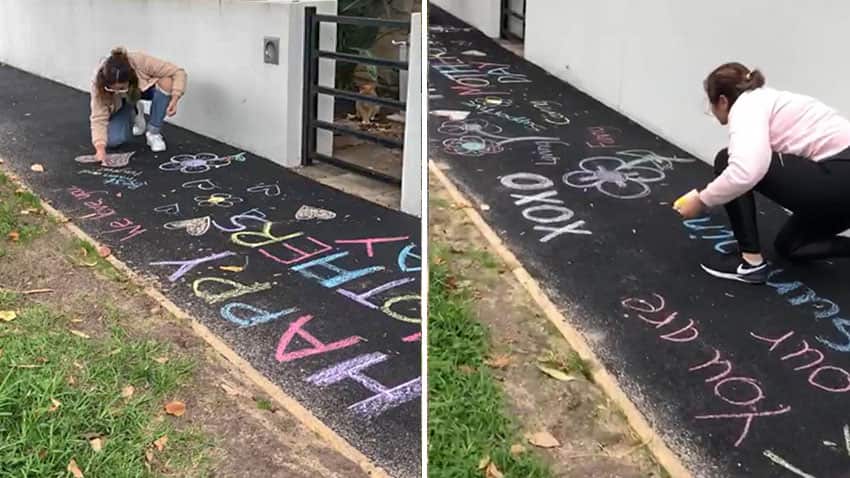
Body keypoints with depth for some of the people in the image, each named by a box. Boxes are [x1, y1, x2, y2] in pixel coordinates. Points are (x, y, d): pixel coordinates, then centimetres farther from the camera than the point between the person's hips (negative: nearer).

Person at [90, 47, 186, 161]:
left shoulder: (141, 62, -40)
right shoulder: (99, 82, -36)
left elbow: (178, 72, -33)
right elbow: (99, 118, -36)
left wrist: (174, 99, -45)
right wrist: (100, 148, -50)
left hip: (145, 88, 0)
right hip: (121, 103, 1)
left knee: (166, 82, -35)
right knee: (112, 141, -21)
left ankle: (153, 132, -16)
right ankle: (134, 114, 13)